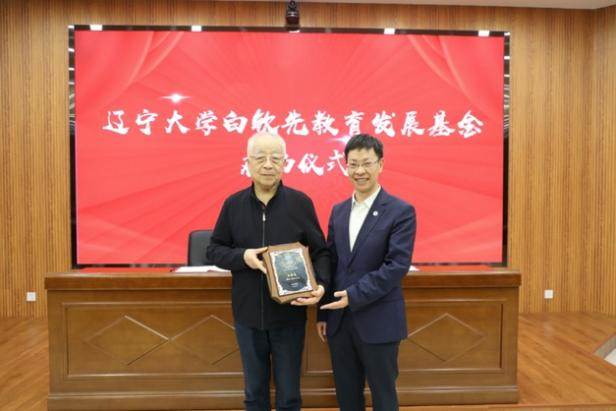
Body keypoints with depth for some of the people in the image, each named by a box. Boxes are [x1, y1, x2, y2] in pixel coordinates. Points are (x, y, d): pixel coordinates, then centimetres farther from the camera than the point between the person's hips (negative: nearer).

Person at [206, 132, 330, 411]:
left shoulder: (300, 203, -6)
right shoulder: (233, 204, -1)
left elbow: (320, 251, -2)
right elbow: (214, 250, 4)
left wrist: (321, 284, -20)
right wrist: (242, 256, -15)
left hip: (289, 315, -1)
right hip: (247, 315, 2)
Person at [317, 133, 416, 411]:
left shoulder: (401, 211, -8)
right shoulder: (338, 211, 9)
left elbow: (397, 265, -16)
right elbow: (330, 264, 11)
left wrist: (354, 295, -21)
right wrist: (323, 314, 10)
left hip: (378, 321, -5)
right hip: (339, 319, 5)